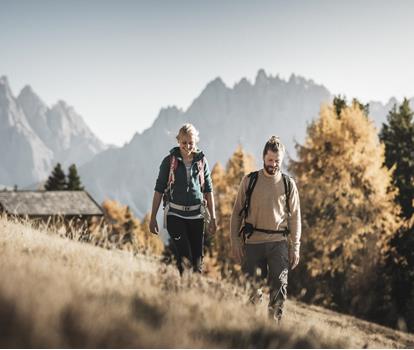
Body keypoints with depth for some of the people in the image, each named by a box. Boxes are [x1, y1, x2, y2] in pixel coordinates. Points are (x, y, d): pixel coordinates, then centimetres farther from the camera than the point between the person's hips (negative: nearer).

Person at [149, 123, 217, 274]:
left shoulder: (201, 161, 7)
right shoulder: (169, 161, -1)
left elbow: (208, 191, 11)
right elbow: (159, 190, 2)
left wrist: (212, 219, 9)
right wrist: (153, 217, 0)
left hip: (196, 215, 3)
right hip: (175, 215, -3)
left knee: (197, 262, 3)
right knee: (185, 261, -15)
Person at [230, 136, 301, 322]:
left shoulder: (288, 184, 7)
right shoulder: (249, 181, 5)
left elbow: (295, 217, 10)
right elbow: (237, 212, 8)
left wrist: (295, 247, 5)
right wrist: (235, 241, 1)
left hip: (278, 242, 0)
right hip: (253, 242, 0)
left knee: (279, 285, -11)